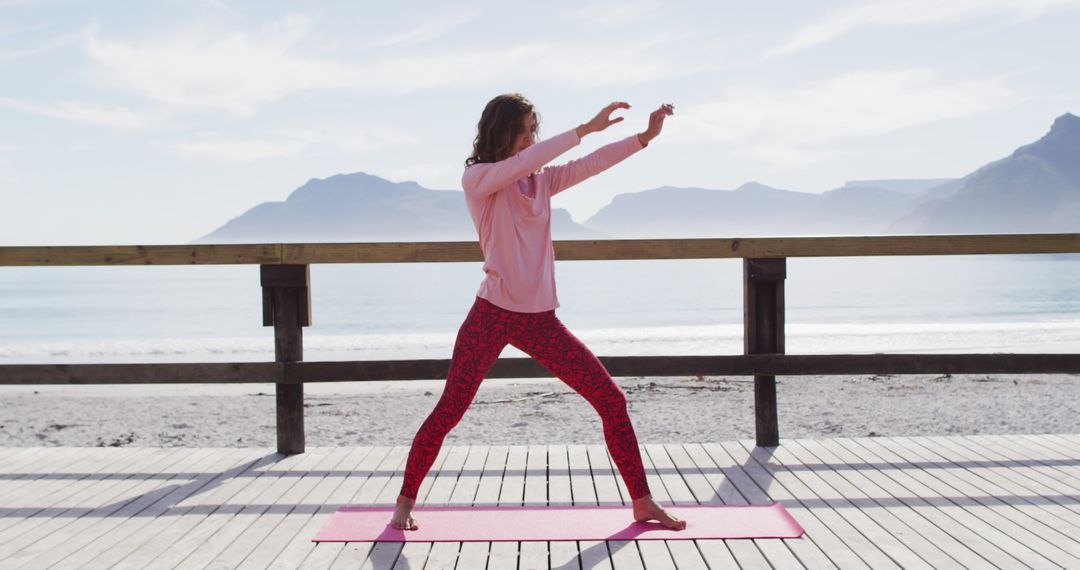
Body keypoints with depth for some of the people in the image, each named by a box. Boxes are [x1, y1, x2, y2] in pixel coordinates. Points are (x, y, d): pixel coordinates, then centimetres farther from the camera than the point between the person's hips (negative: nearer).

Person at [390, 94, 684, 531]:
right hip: (493, 314, -5)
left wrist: (646, 137, -7)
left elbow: (592, 164, 4)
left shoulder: (542, 181, 13)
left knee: (612, 400, 0)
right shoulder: (478, 178, -2)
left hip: (541, 319, 5)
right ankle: (405, 502, 15)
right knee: (449, 410, -6)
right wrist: (585, 129, -20)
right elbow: (526, 161, -19)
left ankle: (643, 503, 10)